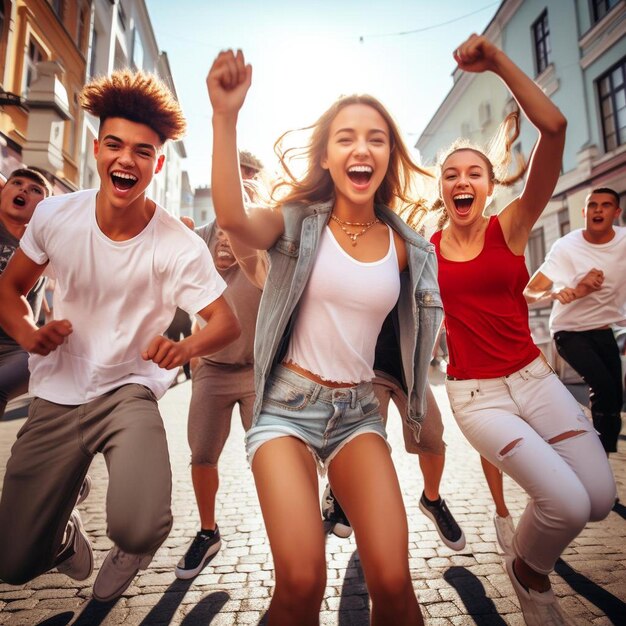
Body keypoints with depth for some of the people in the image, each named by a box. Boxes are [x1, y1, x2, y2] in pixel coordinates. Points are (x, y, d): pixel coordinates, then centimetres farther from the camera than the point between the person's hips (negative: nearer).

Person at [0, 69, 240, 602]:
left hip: (129, 392, -2)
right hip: (56, 396, 3)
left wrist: (184, 348, -34)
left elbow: (227, 322, -13)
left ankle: (127, 552, 20)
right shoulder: (55, 214, -7)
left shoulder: (180, 246, -17)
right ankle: (65, 533, 47)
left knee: (139, 531, -23)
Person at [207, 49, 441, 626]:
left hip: (359, 409, 3)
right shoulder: (301, 223, -4)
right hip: (288, 404, -2)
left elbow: (418, 326, 18)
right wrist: (225, 117, -33)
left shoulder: (404, 247, 4)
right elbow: (233, 219, -26)